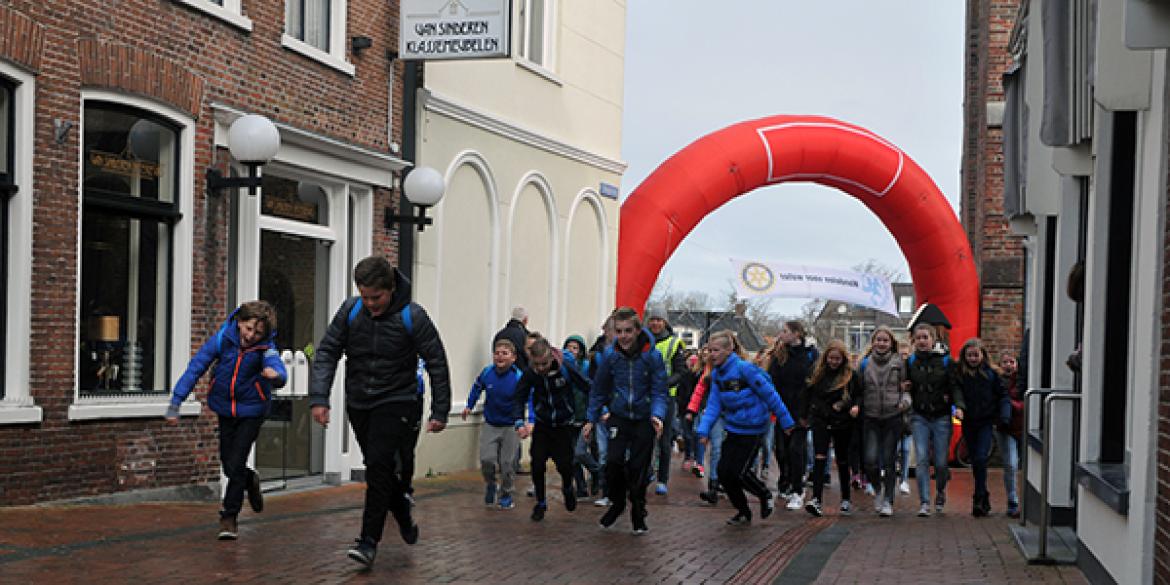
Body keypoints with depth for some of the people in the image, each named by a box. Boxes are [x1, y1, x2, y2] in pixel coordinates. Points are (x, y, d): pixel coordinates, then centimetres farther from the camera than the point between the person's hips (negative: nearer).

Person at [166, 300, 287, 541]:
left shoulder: (266, 347, -21)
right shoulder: (222, 339, -17)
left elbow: (278, 369, -40)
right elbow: (195, 369, -12)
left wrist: (276, 375, -65)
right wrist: (175, 403, -16)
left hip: (251, 410, -3)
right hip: (225, 408, 3)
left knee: (235, 464, -8)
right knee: (227, 463, 10)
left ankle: (229, 518, 7)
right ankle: (250, 480, 43)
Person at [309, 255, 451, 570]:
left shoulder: (412, 316, -13)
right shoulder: (351, 310, -6)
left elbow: (437, 363, -7)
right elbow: (327, 352, -3)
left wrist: (440, 412, -7)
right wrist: (319, 397, -14)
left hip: (396, 402, -4)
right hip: (358, 403, 4)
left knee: (378, 464, -17)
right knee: (380, 468, 12)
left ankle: (369, 541, -12)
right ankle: (405, 519, 34)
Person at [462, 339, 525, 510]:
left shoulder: (519, 377, -21)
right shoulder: (487, 373, -10)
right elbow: (477, 387, 13)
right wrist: (469, 406, 15)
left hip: (510, 427, -2)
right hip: (490, 425, 2)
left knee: (507, 463, 3)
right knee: (486, 459, -11)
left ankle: (506, 494, 27)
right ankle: (490, 485, 20)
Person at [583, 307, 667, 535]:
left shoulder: (652, 356, -13)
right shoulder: (609, 356, -6)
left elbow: (659, 392, -9)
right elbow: (599, 390, 7)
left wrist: (657, 416, -26)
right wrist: (592, 419, 8)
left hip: (644, 420, -1)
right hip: (619, 418, 1)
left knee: (639, 469, 1)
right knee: (613, 462, -13)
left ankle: (638, 514, 22)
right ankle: (617, 503, 14)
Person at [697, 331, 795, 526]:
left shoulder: (744, 369, -21)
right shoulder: (716, 374, 2)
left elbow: (769, 394, -15)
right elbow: (713, 405, 1)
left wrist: (785, 421, -10)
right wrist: (703, 430, -12)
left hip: (752, 429, -7)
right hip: (733, 428, 7)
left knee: (740, 471, -7)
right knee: (724, 470, 1)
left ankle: (765, 495, 24)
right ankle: (743, 512, 20)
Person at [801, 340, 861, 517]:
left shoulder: (851, 375, -4)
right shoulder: (817, 371, 1)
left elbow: (860, 395, 4)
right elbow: (808, 394, 11)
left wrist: (855, 406, -16)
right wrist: (805, 415, 13)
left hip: (842, 423, 0)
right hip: (820, 420, 0)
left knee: (842, 461, 11)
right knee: (820, 458, -14)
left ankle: (846, 500, 26)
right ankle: (816, 500, -22)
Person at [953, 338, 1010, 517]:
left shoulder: (991, 373, 0)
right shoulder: (960, 373, 2)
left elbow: (1002, 395, 4)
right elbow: (957, 390, -10)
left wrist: (1004, 417, -8)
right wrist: (959, 406, -30)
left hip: (986, 422, -2)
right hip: (969, 423, 2)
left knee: (981, 459, -15)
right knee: (974, 462, 9)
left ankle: (979, 500, -11)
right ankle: (985, 498, 21)